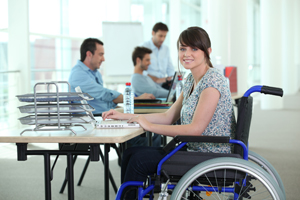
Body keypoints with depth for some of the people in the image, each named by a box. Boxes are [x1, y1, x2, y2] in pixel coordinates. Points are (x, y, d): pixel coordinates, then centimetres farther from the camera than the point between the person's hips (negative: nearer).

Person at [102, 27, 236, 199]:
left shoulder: (212, 80, -17)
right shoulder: (192, 80, 13)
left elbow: (196, 129, -23)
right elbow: (168, 117, 15)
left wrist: (149, 126, -18)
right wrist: (125, 116, 10)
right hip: (195, 151, 9)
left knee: (139, 159, -12)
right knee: (131, 153, 4)